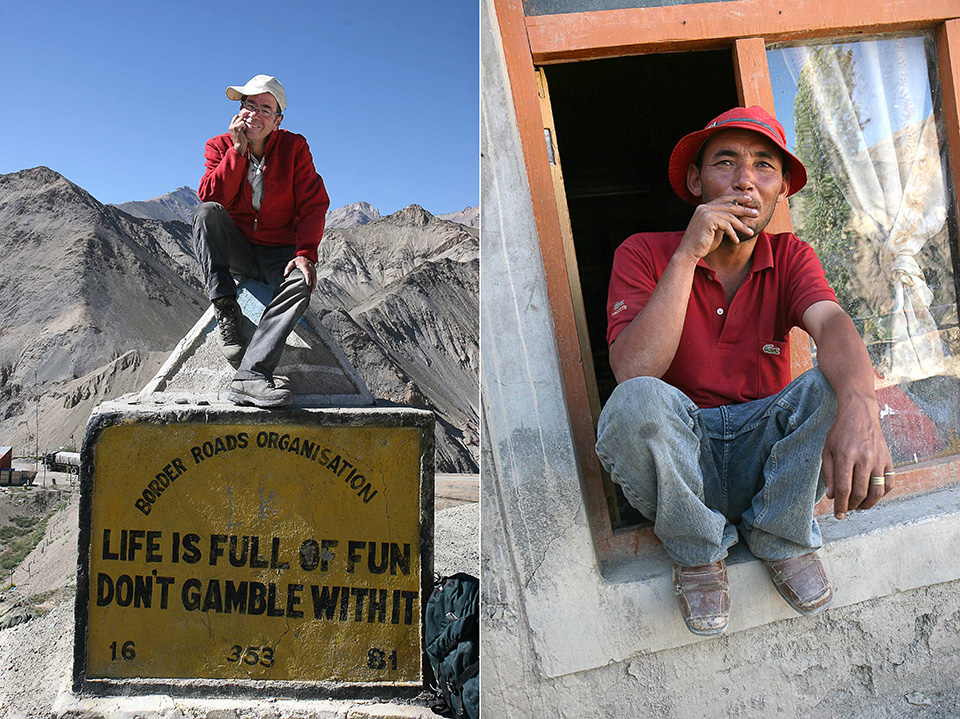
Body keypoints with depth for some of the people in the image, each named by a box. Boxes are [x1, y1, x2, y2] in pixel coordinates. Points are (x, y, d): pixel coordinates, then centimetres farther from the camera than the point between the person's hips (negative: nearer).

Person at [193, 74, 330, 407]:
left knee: (302, 284, -34)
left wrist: (306, 253, -21)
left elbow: (313, 204, -6)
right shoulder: (220, 146, 1)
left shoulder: (294, 147, -1)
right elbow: (211, 197, -15)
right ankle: (226, 310, -28)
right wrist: (238, 150, -20)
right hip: (234, 249, 1)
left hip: (280, 252, -1)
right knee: (207, 212, -28)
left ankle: (251, 376, -44)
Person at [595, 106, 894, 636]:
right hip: (683, 450, -2)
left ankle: (780, 536, -2)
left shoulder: (789, 258, 2)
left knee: (840, 384, -25)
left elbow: (832, 325, -21)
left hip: (770, 447, 3)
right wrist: (688, 254, -27)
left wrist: (859, 407, -45)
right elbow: (632, 372, -23)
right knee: (638, 403, -35)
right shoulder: (644, 254, -7)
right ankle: (697, 552, -7)